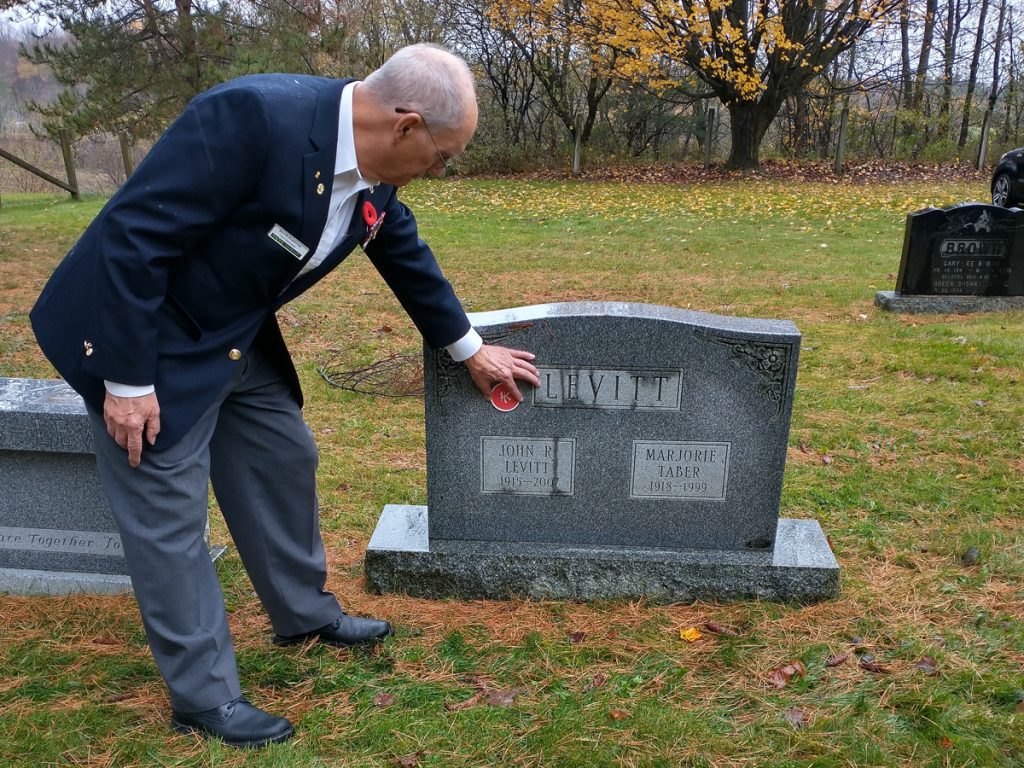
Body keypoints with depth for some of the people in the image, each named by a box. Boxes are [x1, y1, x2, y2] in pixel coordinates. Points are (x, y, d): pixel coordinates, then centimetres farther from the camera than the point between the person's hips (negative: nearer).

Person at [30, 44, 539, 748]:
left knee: (286, 462, 16)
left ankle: (306, 614, 37)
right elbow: (132, 234, -28)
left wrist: (469, 348, 20)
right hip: (150, 339, -8)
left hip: (240, 339, 8)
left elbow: (406, 253, 11)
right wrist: (128, 381, -23)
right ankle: (203, 695, 17)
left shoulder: (375, 173, -6)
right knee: (170, 515, 1)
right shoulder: (252, 116, -32)